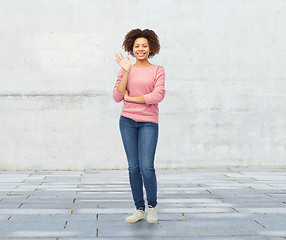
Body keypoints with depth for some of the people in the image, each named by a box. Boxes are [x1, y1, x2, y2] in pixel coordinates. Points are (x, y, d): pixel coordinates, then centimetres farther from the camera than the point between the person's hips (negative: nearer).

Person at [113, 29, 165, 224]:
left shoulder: (158, 70, 4)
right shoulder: (125, 70, 9)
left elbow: (158, 95, -10)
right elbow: (117, 97, -2)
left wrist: (131, 98, -6)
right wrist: (126, 72, -9)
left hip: (149, 123, -2)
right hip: (128, 121, 2)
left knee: (147, 168, -10)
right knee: (133, 168, 4)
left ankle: (152, 205, 13)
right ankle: (139, 209, 15)